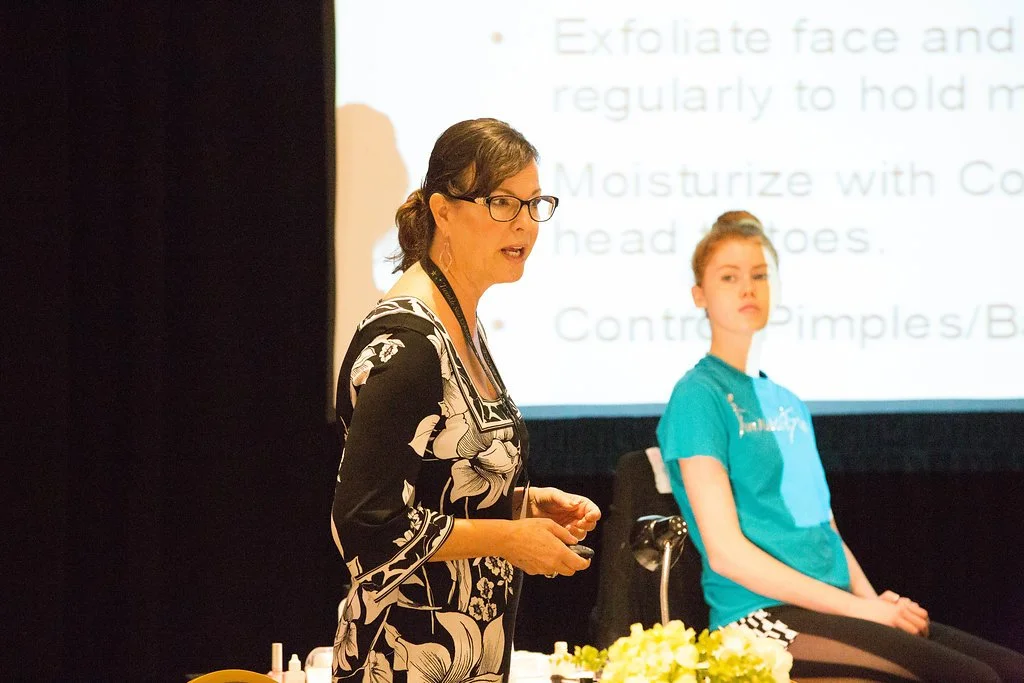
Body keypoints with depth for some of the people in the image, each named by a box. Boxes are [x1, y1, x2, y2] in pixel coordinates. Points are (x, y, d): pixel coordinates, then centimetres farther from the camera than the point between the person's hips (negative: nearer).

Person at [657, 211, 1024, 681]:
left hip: (833, 607, 7)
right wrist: (862, 610, -13)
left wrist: (873, 601, 0)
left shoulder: (789, 405, 19)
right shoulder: (699, 396, -4)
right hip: (763, 614, -7)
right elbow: (726, 551, -11)